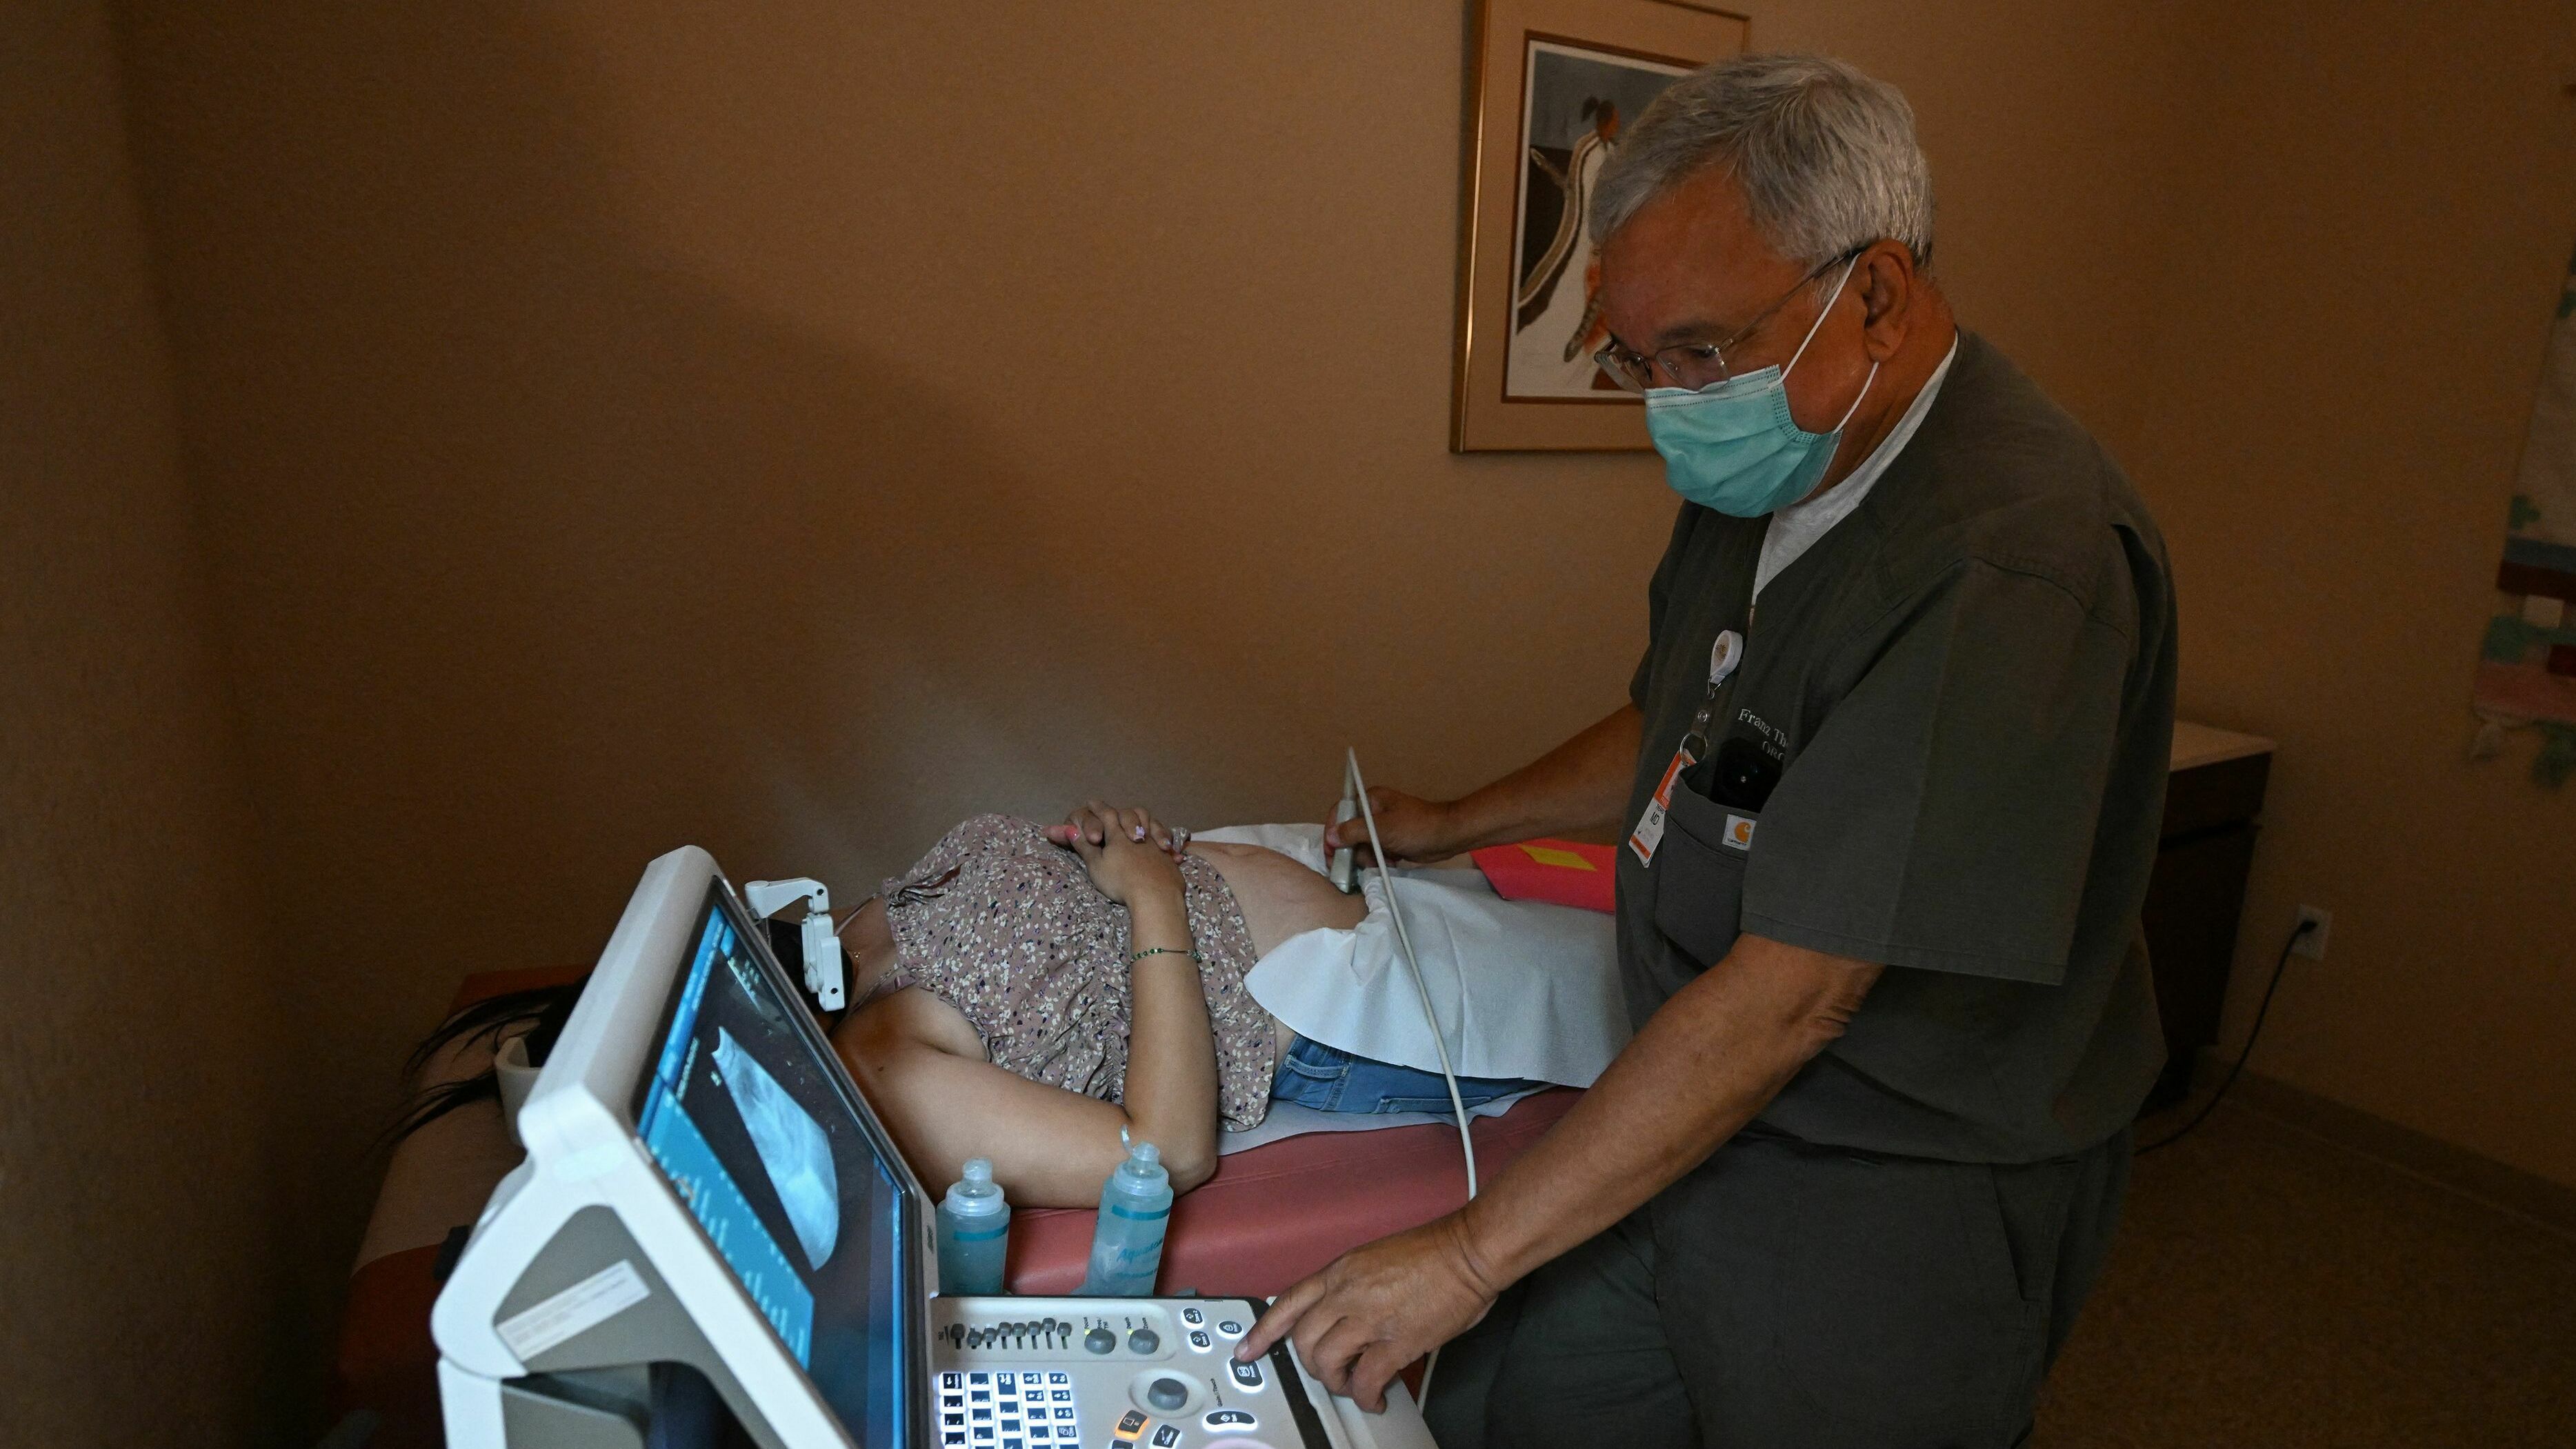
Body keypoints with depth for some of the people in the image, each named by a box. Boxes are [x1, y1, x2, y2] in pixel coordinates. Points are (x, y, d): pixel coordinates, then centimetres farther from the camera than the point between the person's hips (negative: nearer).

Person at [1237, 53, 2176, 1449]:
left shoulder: (2006, 564, -28)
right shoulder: (1760, 474, 1)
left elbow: (1788, 997, -28)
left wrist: (1472, 1253, -21)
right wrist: (1452, 825, 22)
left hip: (1893, 1212, -7)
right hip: (1692, 1124, 7)